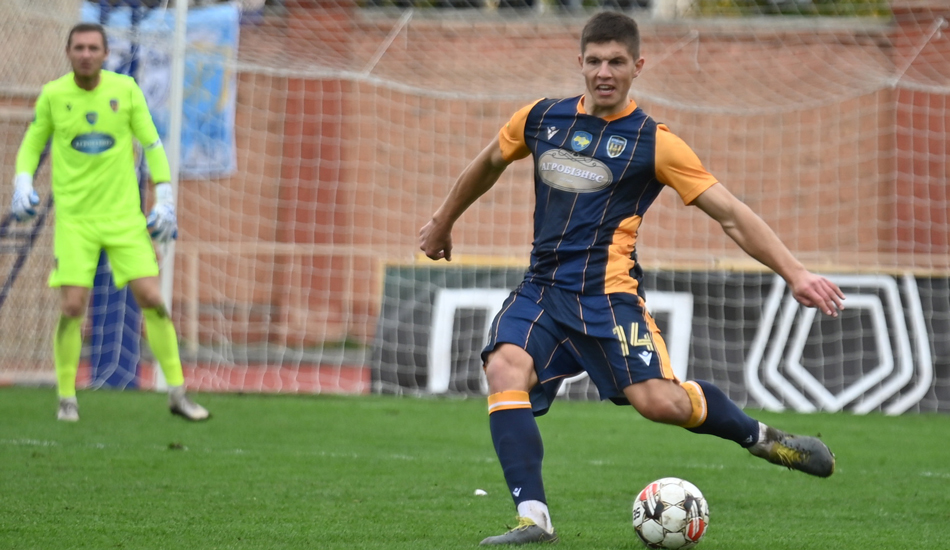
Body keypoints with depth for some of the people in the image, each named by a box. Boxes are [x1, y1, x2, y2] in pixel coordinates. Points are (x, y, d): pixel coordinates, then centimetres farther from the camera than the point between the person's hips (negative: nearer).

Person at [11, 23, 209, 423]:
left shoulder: (126, 89, -1)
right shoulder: (52, 95, -2)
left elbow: (152, 144, 6)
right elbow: (32, 143, 11)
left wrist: (165, 201, -1)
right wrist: (22, 184, -6)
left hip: (124, 214, 1)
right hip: (74, 217, -1)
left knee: (152, 299, -6)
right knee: (72, 307, -11)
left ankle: (177, 394, 3)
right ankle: (66, 398, 5)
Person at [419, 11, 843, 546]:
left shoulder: (654, 142, -3)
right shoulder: (542, 119, 9)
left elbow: (731, 214, -6)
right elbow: (489, 164, 30)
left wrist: (795, 272, -15)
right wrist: (444, 221, 40)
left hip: (606, 291, -4)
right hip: (541, 289, 4)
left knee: (660, 402, -20)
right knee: (504, 370, -25)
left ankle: (761, 437, 9)